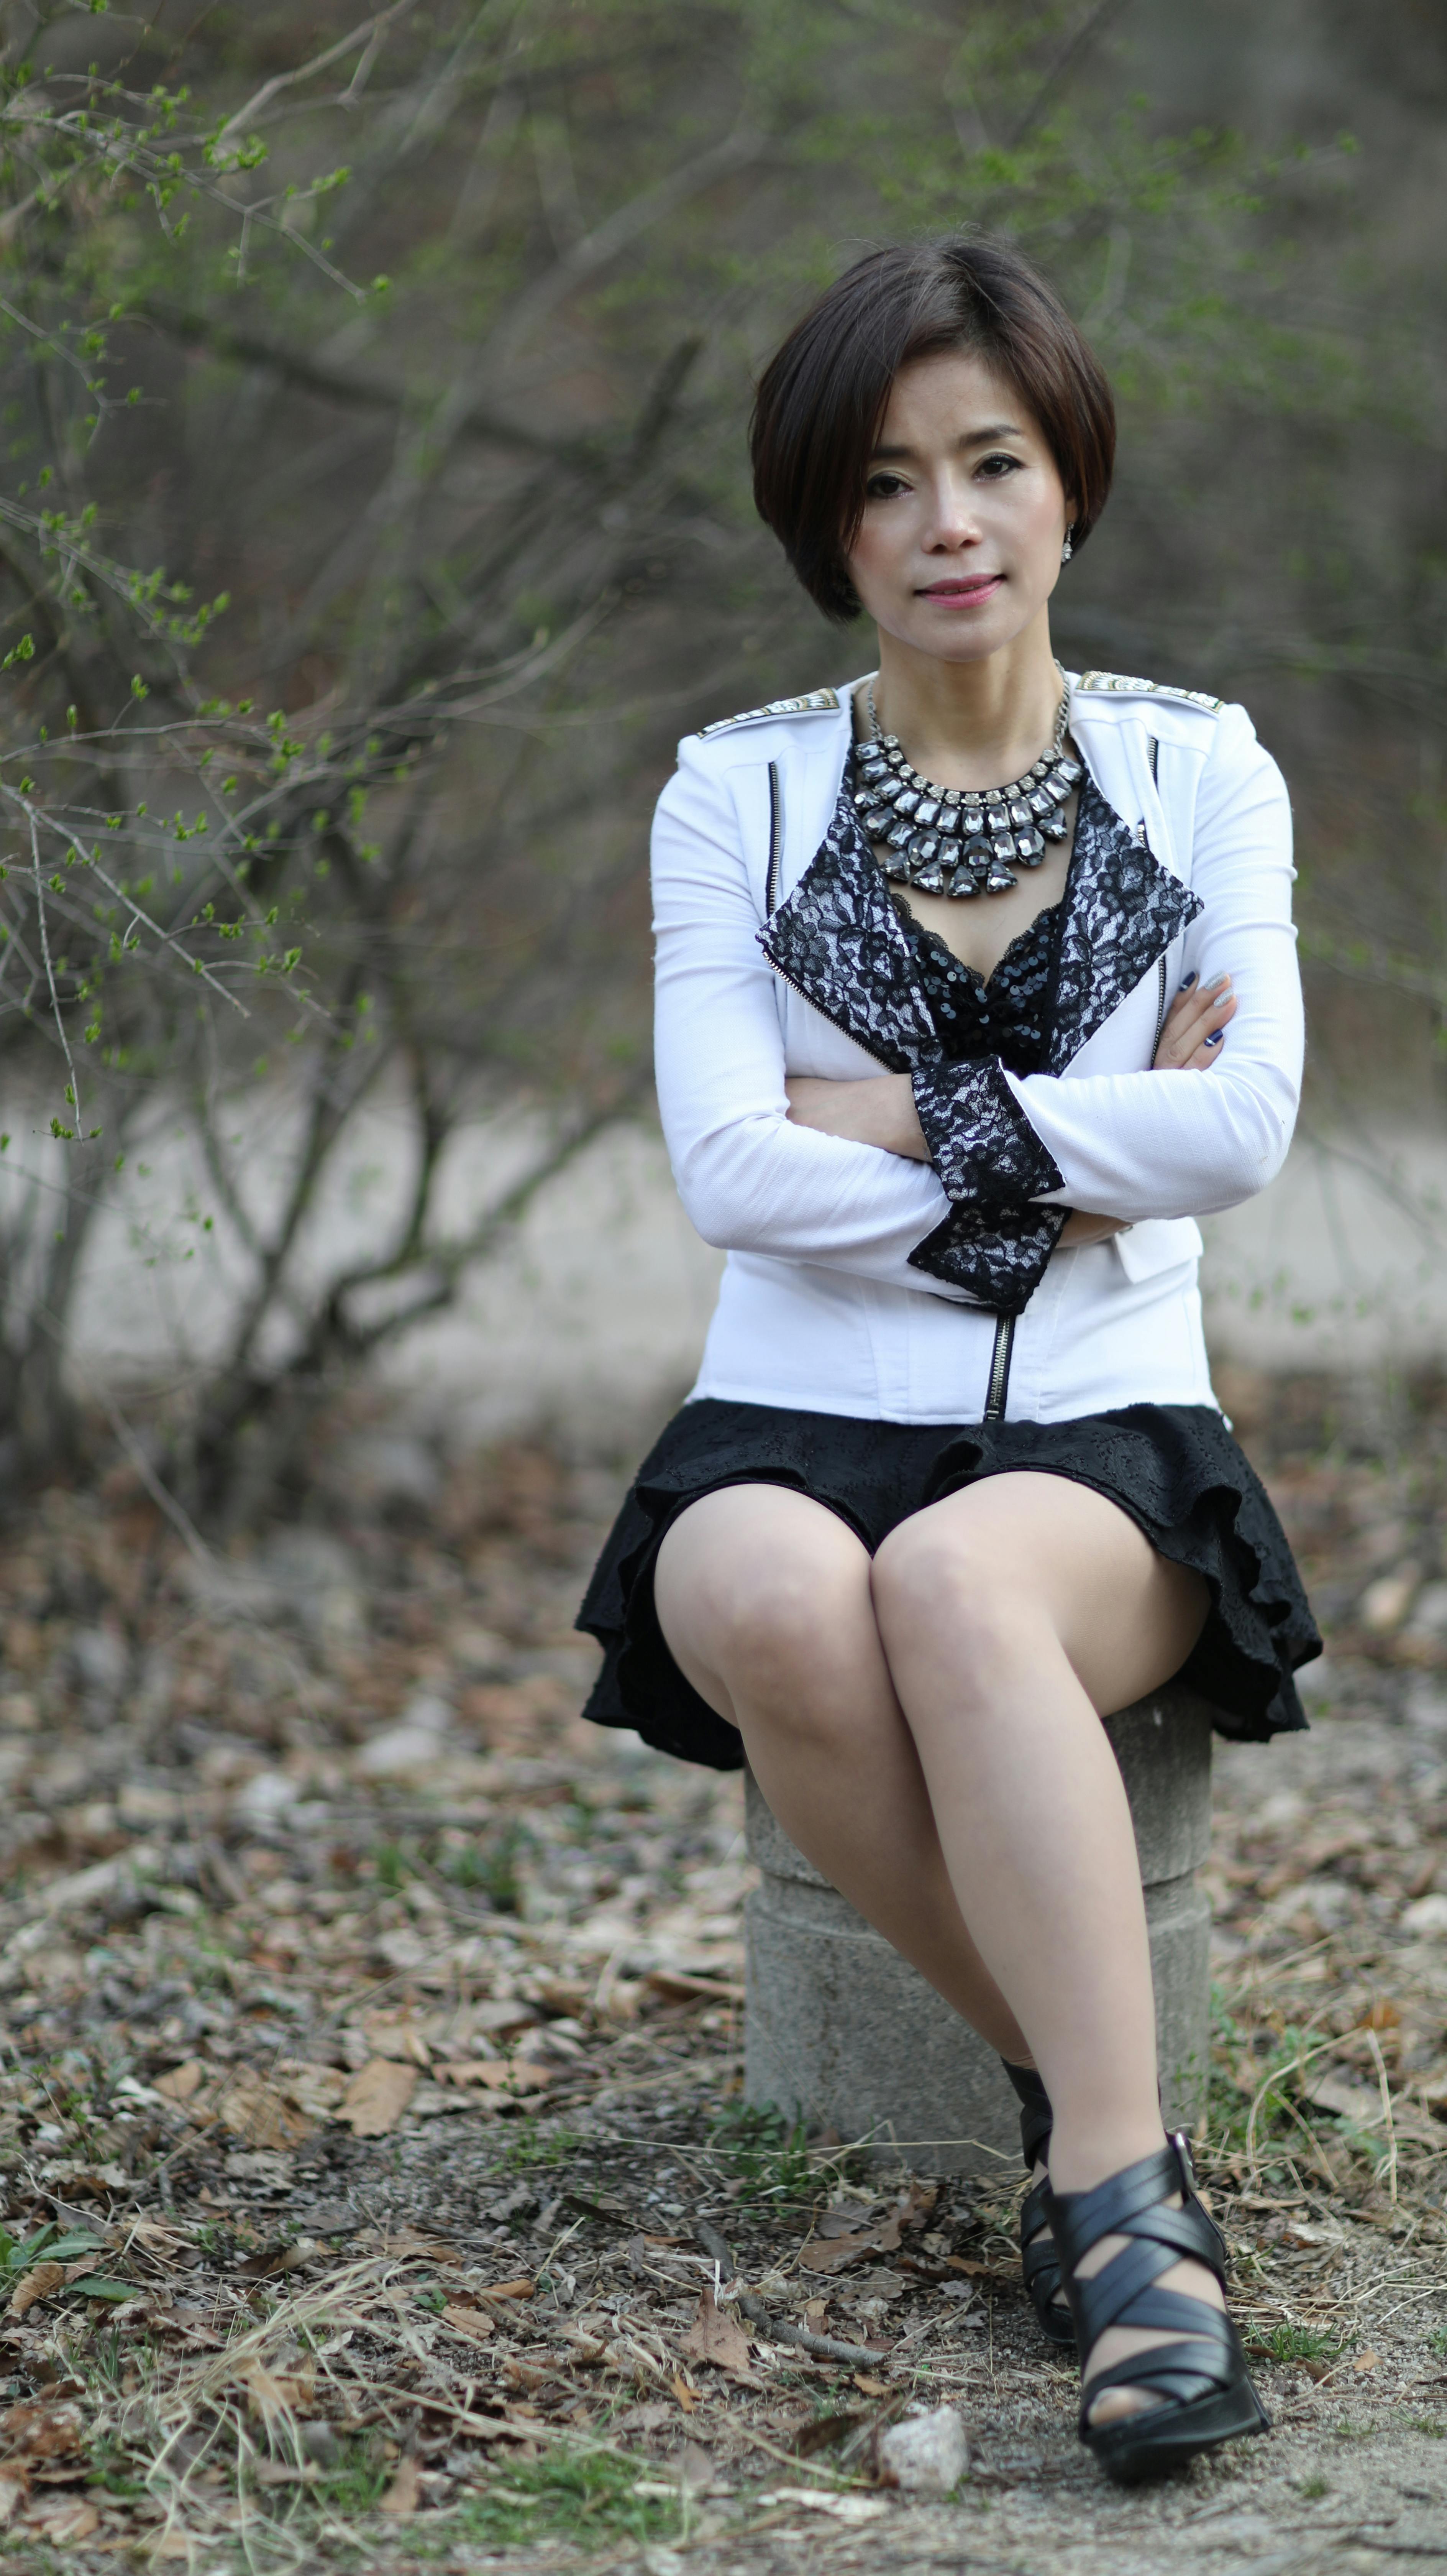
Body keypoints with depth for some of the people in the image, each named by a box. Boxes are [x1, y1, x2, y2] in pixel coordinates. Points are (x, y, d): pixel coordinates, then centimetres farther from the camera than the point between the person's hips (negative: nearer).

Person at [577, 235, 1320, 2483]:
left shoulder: (1198, 768, 9)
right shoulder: (739, 792, 7)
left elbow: (1243, 1132, -7)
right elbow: (730, 1173, -6)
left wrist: (905, 1113, -8)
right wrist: (1072, 1156, -8)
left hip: (1105, 1436, -1)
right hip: (803, 1420, 1)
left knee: (955, 1587, -38)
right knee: (779, 1611, -37)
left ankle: (1119, 2198, -37)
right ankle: (1092, 2110, -21)